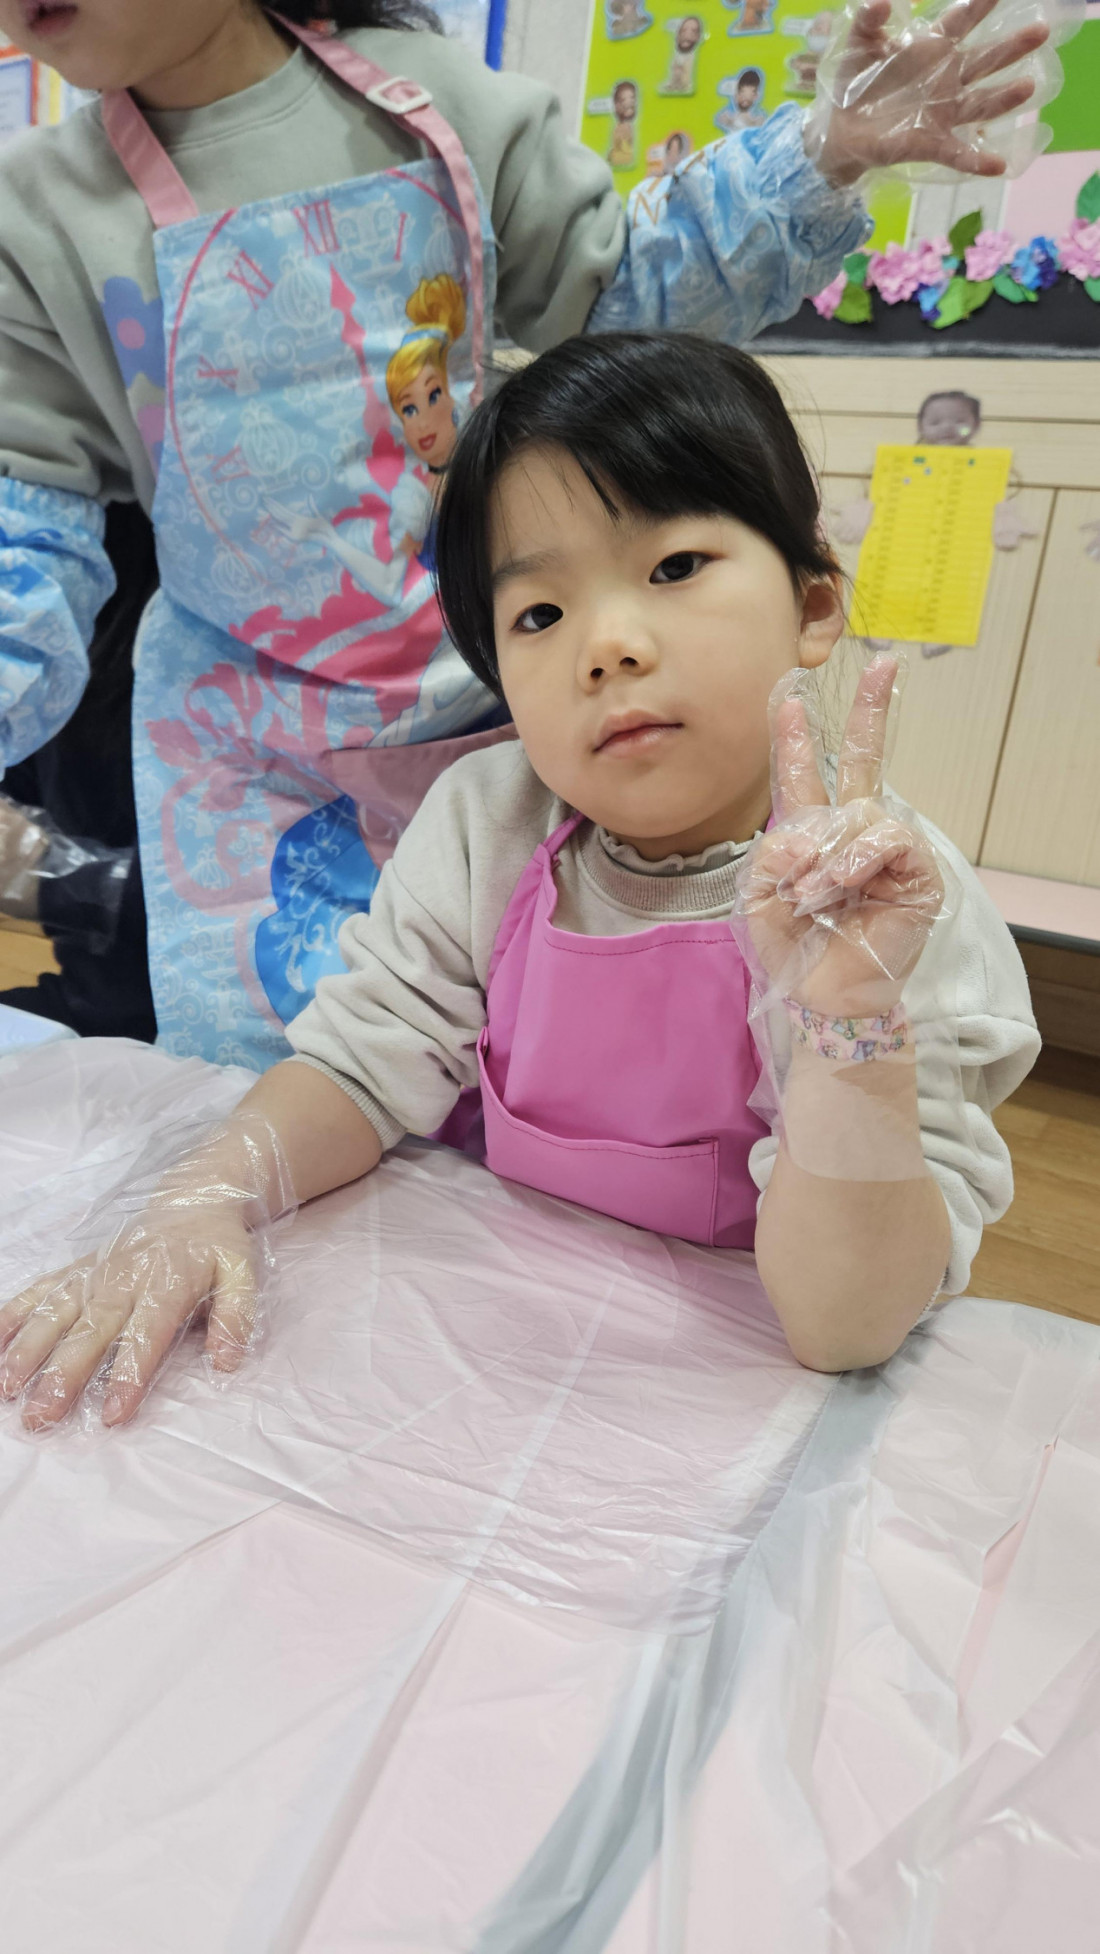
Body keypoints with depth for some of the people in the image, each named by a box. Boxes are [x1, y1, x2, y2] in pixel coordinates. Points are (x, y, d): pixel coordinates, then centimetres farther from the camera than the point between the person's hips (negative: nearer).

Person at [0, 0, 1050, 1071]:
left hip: (500, 693, 1)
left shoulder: (429, 97, 2)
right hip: (249, 754, 0)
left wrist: (821, 159, -1)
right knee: (263, 1070, 1)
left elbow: (613, 291, 9)